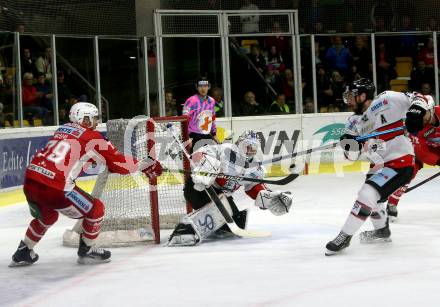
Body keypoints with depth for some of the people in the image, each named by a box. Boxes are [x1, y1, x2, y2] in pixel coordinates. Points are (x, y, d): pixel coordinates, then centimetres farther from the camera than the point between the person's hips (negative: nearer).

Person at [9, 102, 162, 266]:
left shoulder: (62, 130, 20)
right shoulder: (92, 137, 1)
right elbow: (119, 162, 5)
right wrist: (146, 165, 16)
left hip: (29, 181, 8)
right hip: (54, 188, -7)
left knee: (47, 216, 36)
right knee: (96, 209, 12)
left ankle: (23, 253, 42)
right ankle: (87, 251, 24)